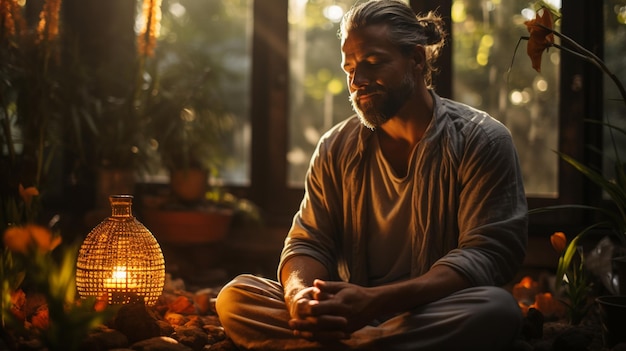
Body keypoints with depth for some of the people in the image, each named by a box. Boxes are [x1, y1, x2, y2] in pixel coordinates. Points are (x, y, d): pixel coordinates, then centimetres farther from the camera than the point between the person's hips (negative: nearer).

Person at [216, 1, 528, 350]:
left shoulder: (481, 141, -5)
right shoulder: (336, 148, 8)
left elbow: (486, 254, -14)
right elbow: (309, 242, 7)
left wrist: (375, 301, -27)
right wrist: (298, 292, -21)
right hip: (349, 316, 3)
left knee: (497, 310, -36)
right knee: (236, 298, -16)